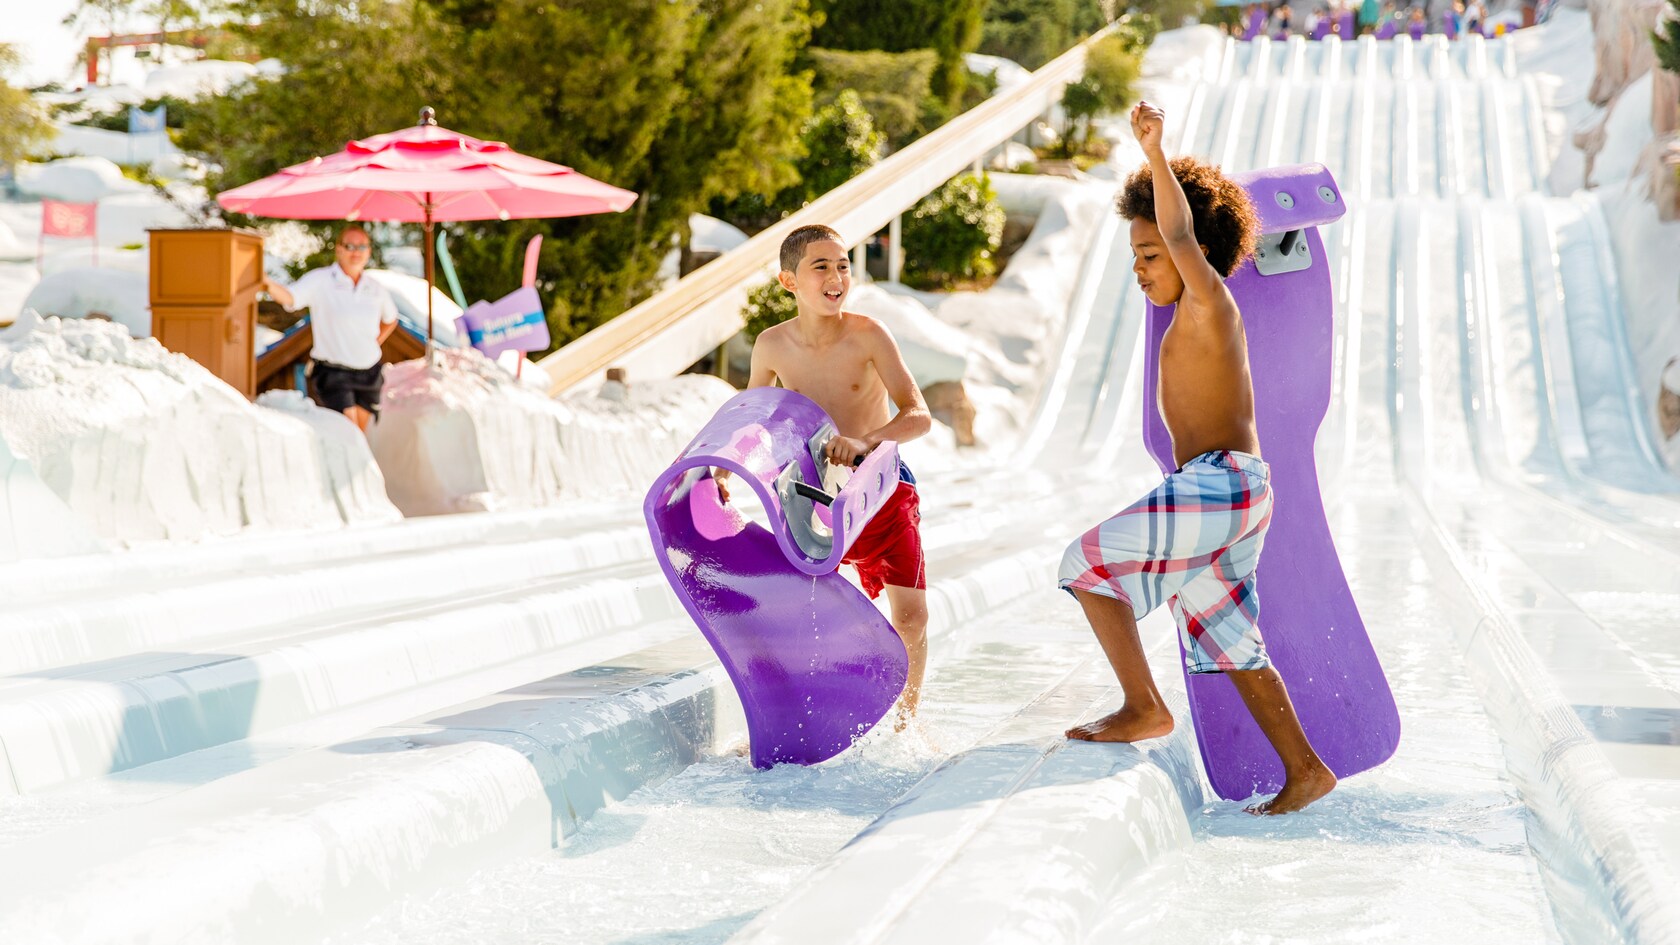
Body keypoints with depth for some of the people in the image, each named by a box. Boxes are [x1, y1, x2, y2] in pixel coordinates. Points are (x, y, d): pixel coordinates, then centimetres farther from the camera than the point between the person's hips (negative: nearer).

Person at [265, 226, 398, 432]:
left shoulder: (375, 289, 7)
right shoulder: (320, 280, -8)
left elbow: (390, 320, 26)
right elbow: (290, 297, -25)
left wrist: (375, 343, 12)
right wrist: (269, 284, -45)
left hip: (369, 374, 5)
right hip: (333, 373, -5)